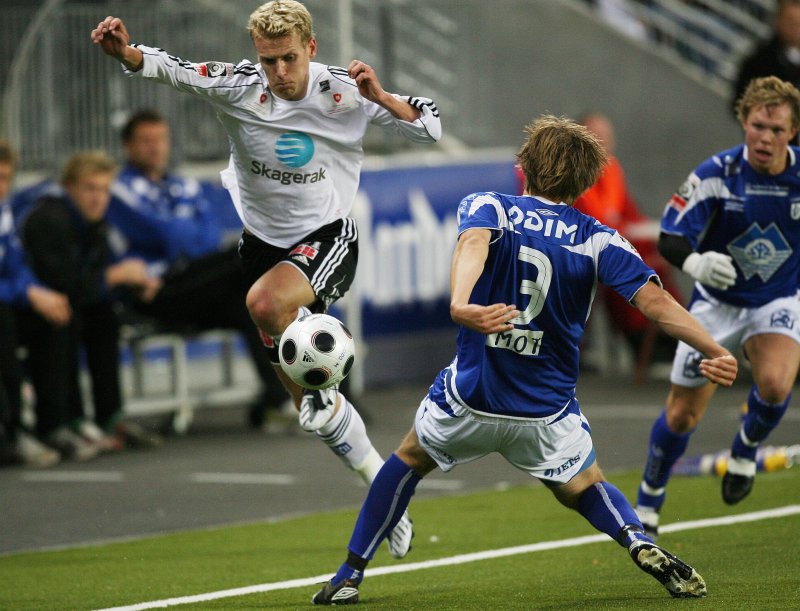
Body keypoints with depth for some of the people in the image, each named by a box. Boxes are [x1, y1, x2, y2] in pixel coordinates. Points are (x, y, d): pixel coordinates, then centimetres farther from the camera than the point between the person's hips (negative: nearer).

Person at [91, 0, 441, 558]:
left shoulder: (345, 92, -14)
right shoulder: (238, 87, -13)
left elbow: (430, 129, -8)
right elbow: (171, 69, -26)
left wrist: (381, 98, -25)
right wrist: (126, 53, -47)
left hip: (327, 237, -4)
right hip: (265, 239, 4)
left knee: (265, 301, -37)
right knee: (312, 406, 8)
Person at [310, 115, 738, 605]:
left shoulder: (486, 208, -3)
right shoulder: (598, 241, -1)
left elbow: (473, 244, -27)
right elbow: (656, 302, -12)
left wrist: (461, 305, -47)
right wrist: (718, 354, -9)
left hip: (470, 398, 0)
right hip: (547, 413, 0)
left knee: (410, 459, 26)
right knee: (584, 488, 21)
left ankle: (350, 575, 23)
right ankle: (640, 543, -10)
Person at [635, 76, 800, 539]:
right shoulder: (716, 174, -21)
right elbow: (670, 239, -24)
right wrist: (695, 262, -45)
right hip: (717, 303, 0)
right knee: (682, 416, 4)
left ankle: (747, 449, 4)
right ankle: (649, 499, 31)